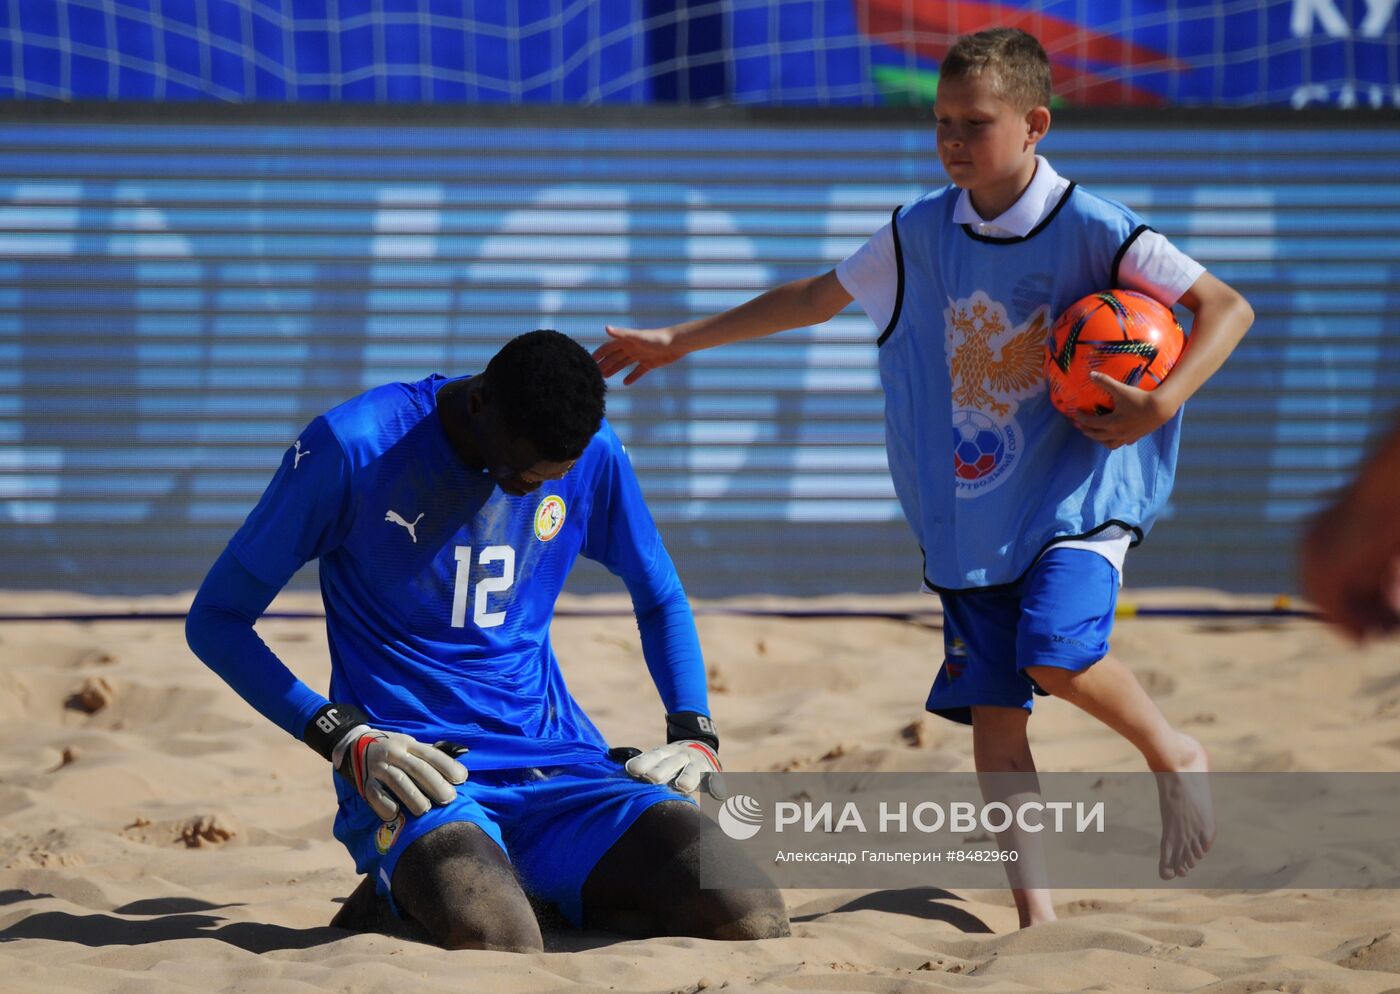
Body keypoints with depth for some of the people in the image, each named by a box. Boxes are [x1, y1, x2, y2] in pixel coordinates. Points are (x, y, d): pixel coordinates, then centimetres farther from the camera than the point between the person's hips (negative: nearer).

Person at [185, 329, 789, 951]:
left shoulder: (593, 455, 6)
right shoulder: (353, 447, -8)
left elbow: (661, 601, 26)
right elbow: (214, 620, -2)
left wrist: (694, 733, 8)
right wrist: (347, 741, -14)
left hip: (558, 759, 5)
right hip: (412, 769, -5)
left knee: (751, 918, -22)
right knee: (497, 946, -39)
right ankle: (405, 893, -2)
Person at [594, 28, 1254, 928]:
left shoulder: (1091, 230, -12)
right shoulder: (922, 235, 3)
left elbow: (1226, 307, -13)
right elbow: (815, 298, 18)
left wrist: (1161, 402, -27)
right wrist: (681, 339, 21)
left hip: (1080, 492, -5)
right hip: (970, 514, 5)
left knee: (1056, 652, -27)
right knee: (993, 712, -1)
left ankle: (1174, 753, 3)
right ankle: (1036, 916, 6)